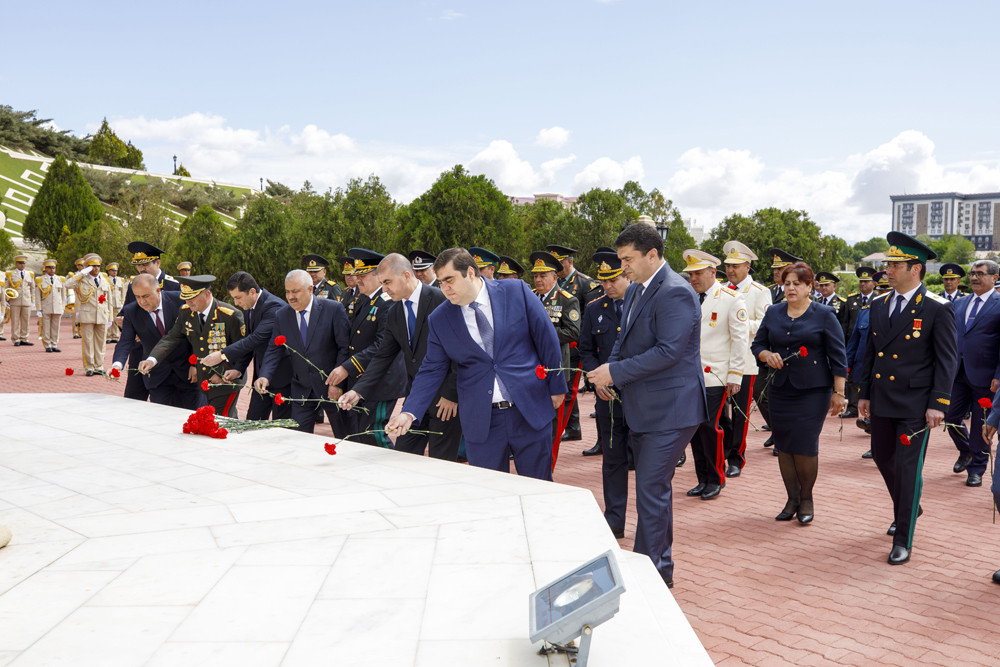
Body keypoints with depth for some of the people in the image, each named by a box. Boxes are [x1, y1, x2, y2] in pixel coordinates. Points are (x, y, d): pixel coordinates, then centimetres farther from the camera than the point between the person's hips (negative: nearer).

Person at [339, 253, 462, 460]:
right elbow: (383, 357, 9)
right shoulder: (394, 315, 10)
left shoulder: (441, 300, -12)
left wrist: (452, 394, -14)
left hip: (446, 399, -7)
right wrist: (358, 391, -4)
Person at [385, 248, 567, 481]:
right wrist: (409, 412, -10)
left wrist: (556, 386, 3)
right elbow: (431, 370, 3)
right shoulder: (439, 320, 1)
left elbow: (546, 339, 1)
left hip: (530, 410, -1)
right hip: (481, 422, 1)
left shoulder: (516, 291, -4)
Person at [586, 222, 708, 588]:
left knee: (651, 490, -7)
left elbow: (668, 351, -25)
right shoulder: (635, 290, 12)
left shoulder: (675, 294, -18)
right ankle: (660, 564, 32)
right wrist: (608, 369, 4)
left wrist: (615, 372, -21)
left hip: (669, 410, -10)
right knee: (654, 487, 18)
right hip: (644, 408, 10)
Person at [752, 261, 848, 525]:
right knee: (783, 446, 5)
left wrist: (838, 392, -6)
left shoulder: (824, 315, -1)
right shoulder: (773, 313, 10)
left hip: (813, 391, -4)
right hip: (779, 390, 4)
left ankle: (806, 498, 14)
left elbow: (837, 357, -2)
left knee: (805, 445, -7)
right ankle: (792, 498, 19)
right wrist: (768, 355, -10)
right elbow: (757, 345, 13)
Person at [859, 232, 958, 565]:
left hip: (915, 404, -6)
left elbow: (948, 360, -9)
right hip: (881, 400, 6)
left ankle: (903, 540, 9)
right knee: (882, 457, 17)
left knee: (908, 467, -3)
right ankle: (908, 509, 44)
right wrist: (864, 393, 12)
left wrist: (938, 404, -14)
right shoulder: (879, 305, 8)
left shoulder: (938, 309, -10)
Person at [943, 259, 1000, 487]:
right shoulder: (958, 304, 12)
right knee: (951, 416, 8)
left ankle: (976, 469, 18)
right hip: (958, 374, 5)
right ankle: (965, 452, 35)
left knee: (980, 425, 5)